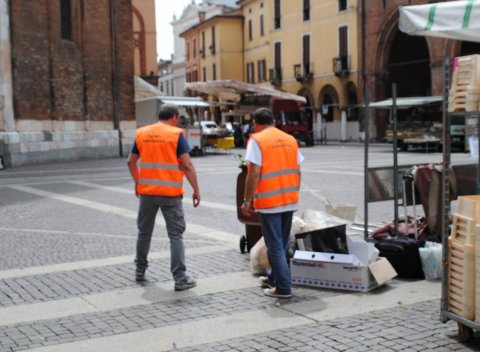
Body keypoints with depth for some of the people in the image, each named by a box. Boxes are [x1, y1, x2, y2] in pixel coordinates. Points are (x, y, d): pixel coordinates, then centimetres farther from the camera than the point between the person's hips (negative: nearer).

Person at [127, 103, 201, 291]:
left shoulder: (141, 133, 6)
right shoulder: (176, 134, -7)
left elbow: (131, 162, 12)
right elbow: (187, 165, -13)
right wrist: (196, 190, -6)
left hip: (146, 191, 4)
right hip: (170, 193, -4)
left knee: (144, 232, 19)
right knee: (175, 235, 1)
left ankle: (140, 271, 31)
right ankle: (180, 279, -2)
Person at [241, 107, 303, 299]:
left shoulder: (257, 140, -8)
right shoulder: (290, 139, 10)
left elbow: (254, 173, -15)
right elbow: (297, 171, 11)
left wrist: (247, 200, -9)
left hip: (269, 202, -6)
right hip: (290, 200, 6)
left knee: (275, 245, 0)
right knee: (281, 243, 19)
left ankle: (284, 288, 1)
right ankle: (274, 278, 33)